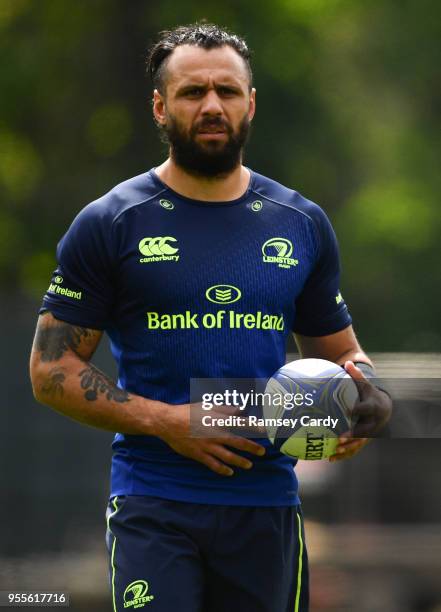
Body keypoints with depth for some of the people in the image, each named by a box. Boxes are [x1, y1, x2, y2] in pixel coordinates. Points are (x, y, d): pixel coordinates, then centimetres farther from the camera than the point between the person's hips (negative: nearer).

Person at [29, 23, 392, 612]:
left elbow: (341, 352, 20)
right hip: (154, 506, -3)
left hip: (268, 500, 3)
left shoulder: (301, 225, 11)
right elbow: (52, 369, -1)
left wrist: (361, 402, -5)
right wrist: (164, 421, -14)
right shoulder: (109, 224, 0)